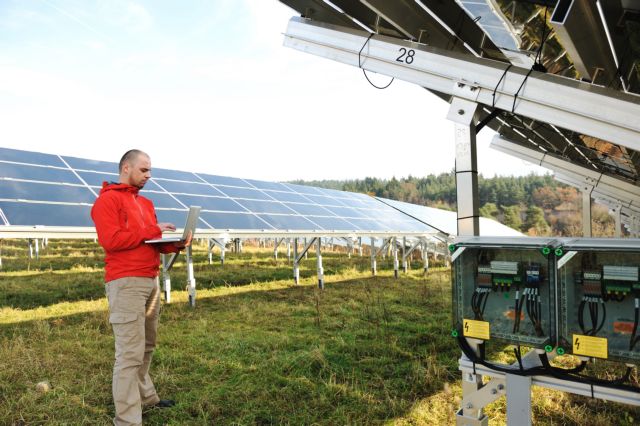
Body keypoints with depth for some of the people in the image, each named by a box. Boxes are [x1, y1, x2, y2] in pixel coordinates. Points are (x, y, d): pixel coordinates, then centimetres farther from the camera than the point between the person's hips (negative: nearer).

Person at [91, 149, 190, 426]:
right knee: (130, 353, -8)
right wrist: (153, 230, -13)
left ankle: (146, 397, 31)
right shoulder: (108, 199, -6)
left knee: (146, 346, 17)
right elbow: (110, 239, -18)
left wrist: (175, 245, -2)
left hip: (151, 281, 9)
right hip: (126, 283, -9)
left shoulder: (146, 203, 20)